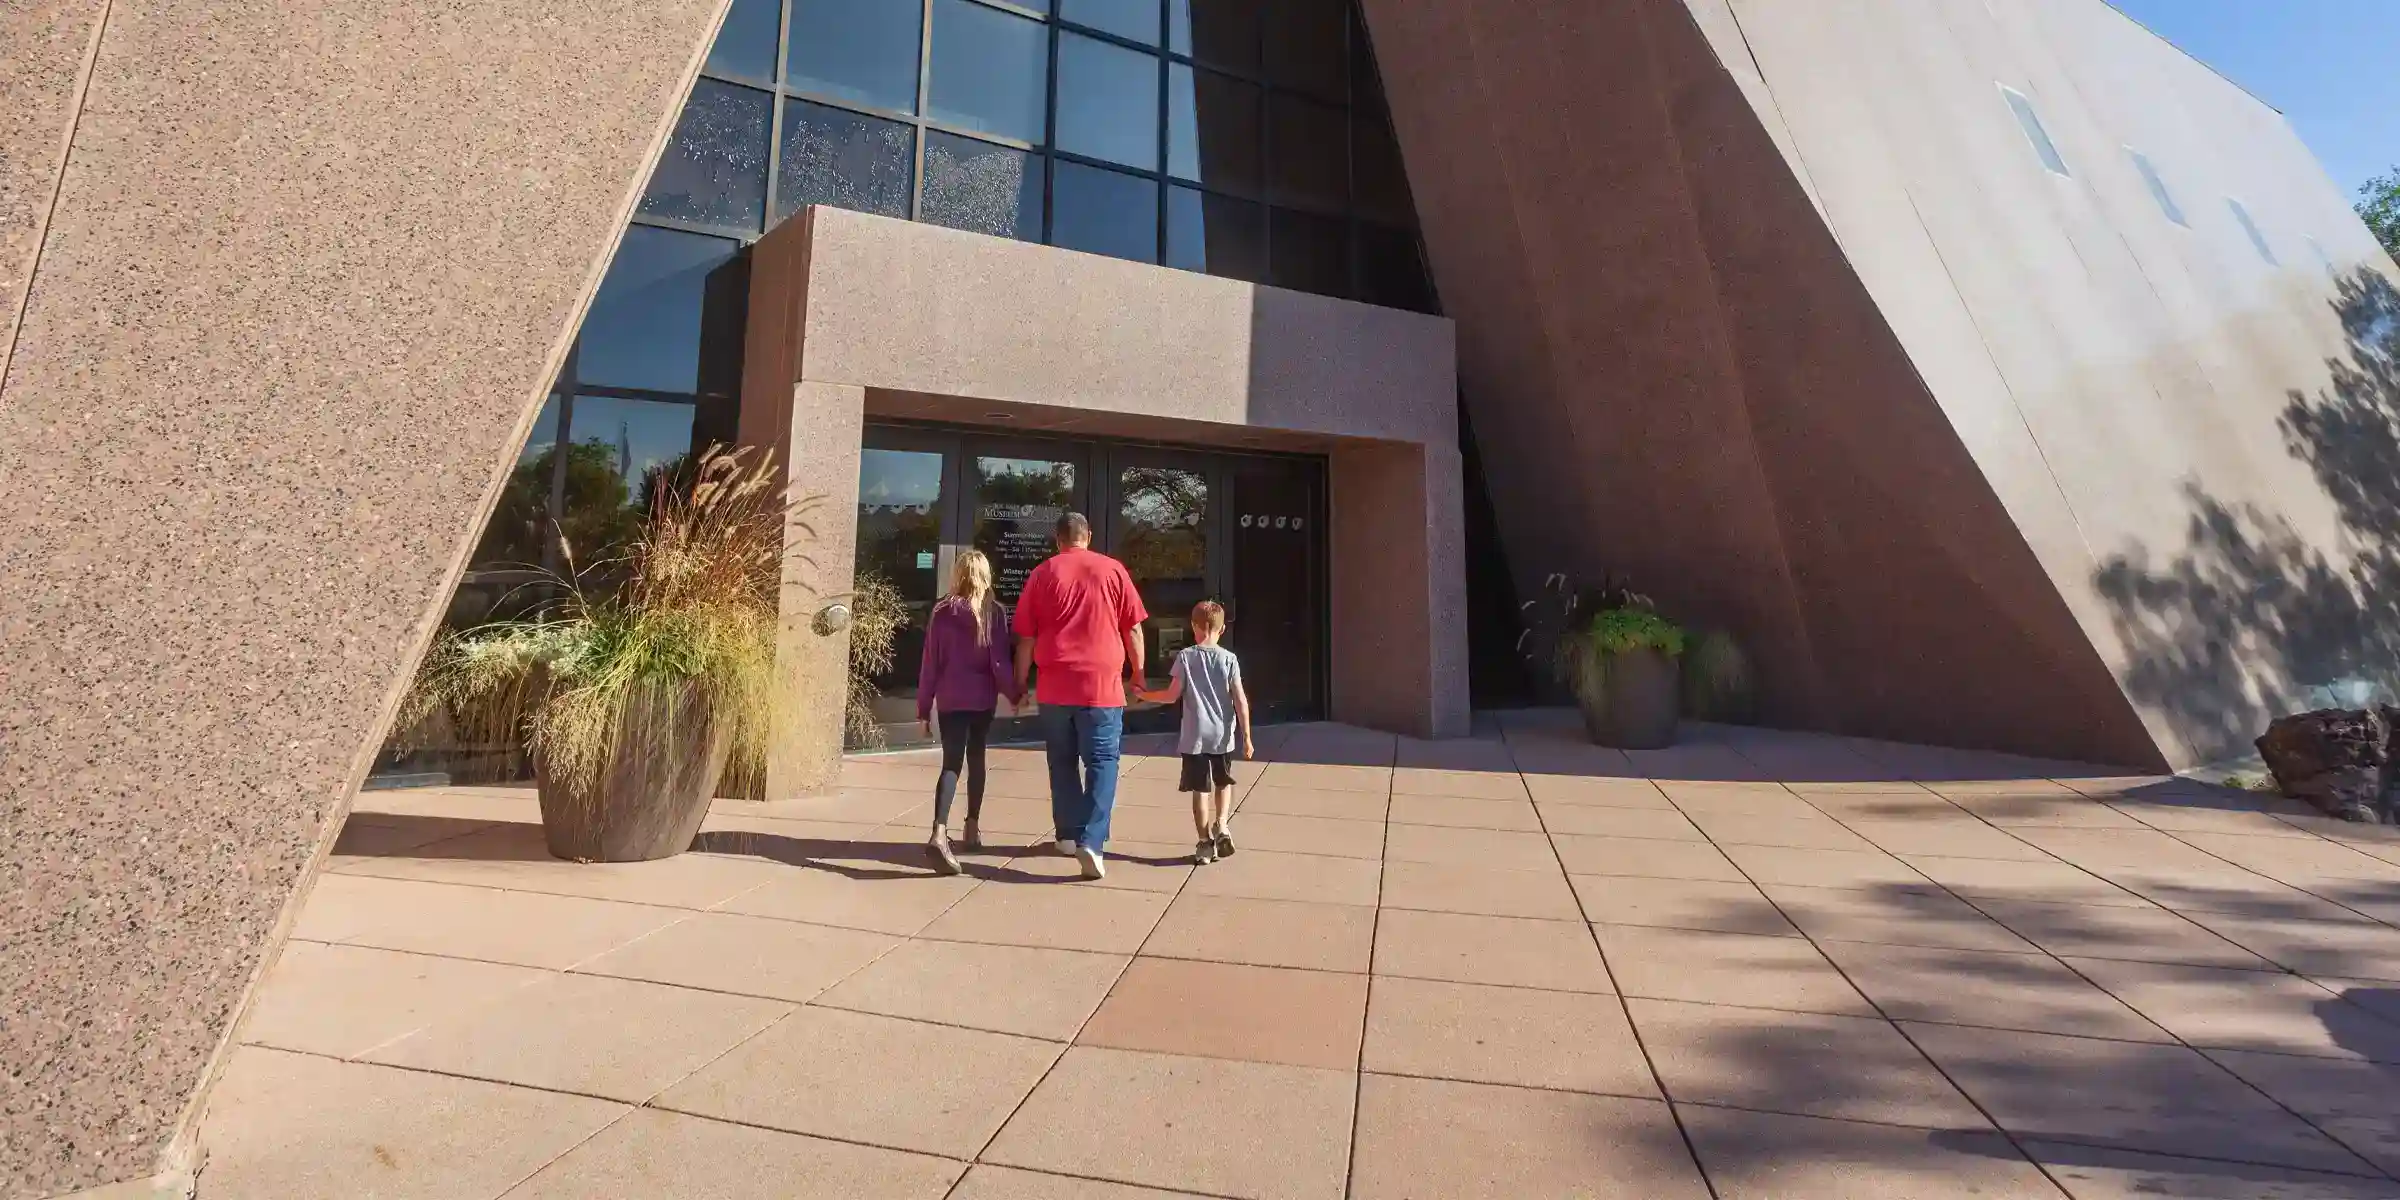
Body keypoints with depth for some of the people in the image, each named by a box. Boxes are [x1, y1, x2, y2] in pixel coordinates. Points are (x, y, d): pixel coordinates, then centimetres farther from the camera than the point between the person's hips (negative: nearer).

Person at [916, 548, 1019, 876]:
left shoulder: (941, 612, 1)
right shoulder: (995, 612, -3)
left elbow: (929, 664, 1)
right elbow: (999, 662, -6)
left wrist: (923, 708, 7)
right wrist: (1014, 693, 8)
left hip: (950, 701, 0)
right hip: (983, 699, 0)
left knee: (951, 763, -3)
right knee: (975, 759, 17)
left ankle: (940, 833, -22)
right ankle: (973, 827, 25)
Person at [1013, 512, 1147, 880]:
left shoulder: (1042, 573, 5)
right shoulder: (1113, 570, 3)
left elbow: (1026, 637, 5)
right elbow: (1133, 629, 3)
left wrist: (1020, 683, 13)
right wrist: (1138, 674, 13)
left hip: (1054, 686, 2)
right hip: (1102, 684, -2)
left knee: (1063, 763, 16)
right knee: (1102, 764, 3)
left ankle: (1068, 835, 24)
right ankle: (1091, 841, -10)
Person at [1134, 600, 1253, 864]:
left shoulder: (1185, 657, -5)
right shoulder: (1229, 659, -4)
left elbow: (1172, 696, -6)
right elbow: (1241, 700, -6)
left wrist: (1144, 695, 11)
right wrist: (1246, 736, 0)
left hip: (1194, 736, -1)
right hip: (1223, 735, 1)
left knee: (1200, 789, 7)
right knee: (1224, 782, 23)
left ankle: (1205, 843, 11)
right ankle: (1222, 824, 7)